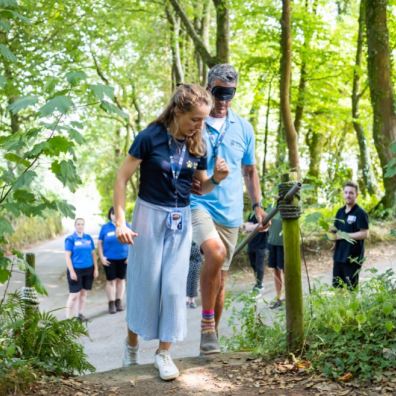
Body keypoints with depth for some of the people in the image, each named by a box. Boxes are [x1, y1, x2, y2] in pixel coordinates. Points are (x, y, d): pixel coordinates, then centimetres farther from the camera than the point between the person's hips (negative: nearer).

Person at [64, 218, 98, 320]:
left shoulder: (88, 238, 7)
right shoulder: (70, 239, -5)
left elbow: (93, 254, 12)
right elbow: (68, 256, -7)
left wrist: (96, 268, 8)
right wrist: (71, 271, -13)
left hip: (88, 270, 4)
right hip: (76, 270, -4)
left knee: (84, 293, 11)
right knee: (74, 295, -4)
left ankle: (80, 313, 23)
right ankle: (69, 317, 2)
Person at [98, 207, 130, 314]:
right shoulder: (105, 227, -2)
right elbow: (99, 243, 1)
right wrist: (102, 257, -6)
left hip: (123, 258, 1)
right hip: (109, 259, -1)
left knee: (121, 279, 9)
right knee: (111, 281, 2)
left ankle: (119, 302, 20)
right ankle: (111, 303, 8)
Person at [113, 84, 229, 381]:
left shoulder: (197, 145, 0)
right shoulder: (151, 137, -15)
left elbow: (201, 187, 11)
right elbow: (122, 178, -11)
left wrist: (216, 179, -11)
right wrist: (120, 221, -17)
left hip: (182, 221, 4)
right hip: (150, 216, -4)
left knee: (174, 286, 2)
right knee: (144, 283, 5)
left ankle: (164, 353, 13)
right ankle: (132, 344, 26)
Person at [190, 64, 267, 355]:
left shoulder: (244, 129, 10)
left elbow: (250, 169, 21)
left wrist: (257, 204, 14)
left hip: (230, 211, 4)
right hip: (198, 204, -4)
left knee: (220, 276, 10)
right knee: (216, 252, -30)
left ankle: (212, 333, 24)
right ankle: (207, 323, -15)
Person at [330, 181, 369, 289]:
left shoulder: (360, 213, -10)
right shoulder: (340, 212, 12)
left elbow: (364, 234, -17)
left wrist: (344, 235, -14)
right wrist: (333, 233, -5)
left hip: (353, 257, -7)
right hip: (338, 255, 7)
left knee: (350, 288, 1)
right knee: (336, 286, 11)